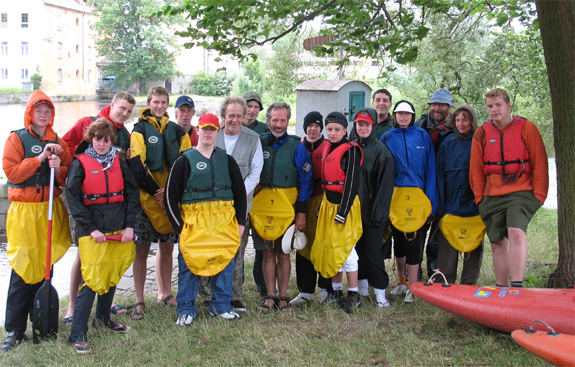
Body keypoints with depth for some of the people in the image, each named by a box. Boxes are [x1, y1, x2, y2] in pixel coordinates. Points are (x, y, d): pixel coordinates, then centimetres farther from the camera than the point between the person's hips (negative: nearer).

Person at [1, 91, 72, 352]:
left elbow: (69, 177, 11)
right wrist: (40, 158, -15)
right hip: (24, 212, -4)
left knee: (46, 267, 6)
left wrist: (58, 168, -10)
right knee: (22, 270, -6)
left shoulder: (58, 142, 14)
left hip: (51, 210, 4)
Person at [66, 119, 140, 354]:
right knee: (92, 279, -10)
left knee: (113, 275, 13)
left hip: (119, 228, 5)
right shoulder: (80, 163, -2)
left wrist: (130, 225, -2)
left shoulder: (118, 161, 9)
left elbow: (132, 192, 7)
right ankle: (77, 335, -6)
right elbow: (73, 198, -6)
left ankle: (103, 318, 33)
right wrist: (91, 228, -13)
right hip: (92, 230, -5)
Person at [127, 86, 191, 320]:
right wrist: (156, 192, -14)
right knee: (142, 249, -2)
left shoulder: (177, 132, 12)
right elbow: (136, 167, -9)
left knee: (167, 247, 11)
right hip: (146, 198, -4)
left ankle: (165, 293, 24)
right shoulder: (140, 130, 0)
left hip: (171, 198, 4)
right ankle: (139, 301, 5)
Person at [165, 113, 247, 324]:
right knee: (189, 264, 0)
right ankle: (186, 310, 13)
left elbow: (240, 192, 15)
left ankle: (221, 305, 22)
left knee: (225, 263, 6)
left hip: (224, 222, 3)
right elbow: (170, 196, 0)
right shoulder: (185, 161, 3)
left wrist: (240, 222, 7)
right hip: (193, 221, -3)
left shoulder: (227, 160, 12)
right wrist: (179, 226, -6)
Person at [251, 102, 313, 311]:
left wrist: (301, 212, -3)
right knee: (268, 253, 6)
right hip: (261, 206, 2)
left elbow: (306, 180, 1)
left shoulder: (296, 146, 1)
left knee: (283, 254, 5)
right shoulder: (258, 143, 6)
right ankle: (270, 296, 14)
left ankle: (283, 297, 15)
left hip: (287, 207, -1)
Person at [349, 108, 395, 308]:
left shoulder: (381, 151, -3)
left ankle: (380, 291, 7)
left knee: (374, 252, -3)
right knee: (357, 249, 11)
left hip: (372, 212, -4)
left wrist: (379, 211, -13)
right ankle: (362, 286, 24)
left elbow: (385, 184, -7)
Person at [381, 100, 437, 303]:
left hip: (417, 194, -2)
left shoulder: (422, 136, 3)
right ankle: (402, 282, 25)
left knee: (414, 240, -4)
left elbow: (430, 168, 1)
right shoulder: (387, 137, 7)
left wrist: (429, 198, -6)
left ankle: (412, 287, 4)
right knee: (398, 239, 11)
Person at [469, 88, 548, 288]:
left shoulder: (527, 128, -1)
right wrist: (479, 196, 7)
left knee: (516, 232, -25)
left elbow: (540, 164, -1)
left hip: (521, 194, -4)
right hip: (491, 197, 4)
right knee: (497, 243, 8)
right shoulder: (481, 133, 7)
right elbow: (476, 169, 11)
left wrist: (539, 194, -5)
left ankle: (517, 286, -24)